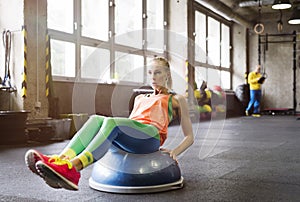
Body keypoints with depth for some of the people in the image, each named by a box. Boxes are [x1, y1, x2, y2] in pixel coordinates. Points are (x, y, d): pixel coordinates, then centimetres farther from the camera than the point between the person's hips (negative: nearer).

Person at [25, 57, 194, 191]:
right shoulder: (140, 98, 38)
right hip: (129, 142, 5)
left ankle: (72, 168, -57)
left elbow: (190, 136, 20)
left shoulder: (176, 100, 24)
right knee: (96, 119, -28)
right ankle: (59, 160, -51)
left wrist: (174, 152, 1)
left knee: (111, 123, -35)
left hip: (152, 136, -5)